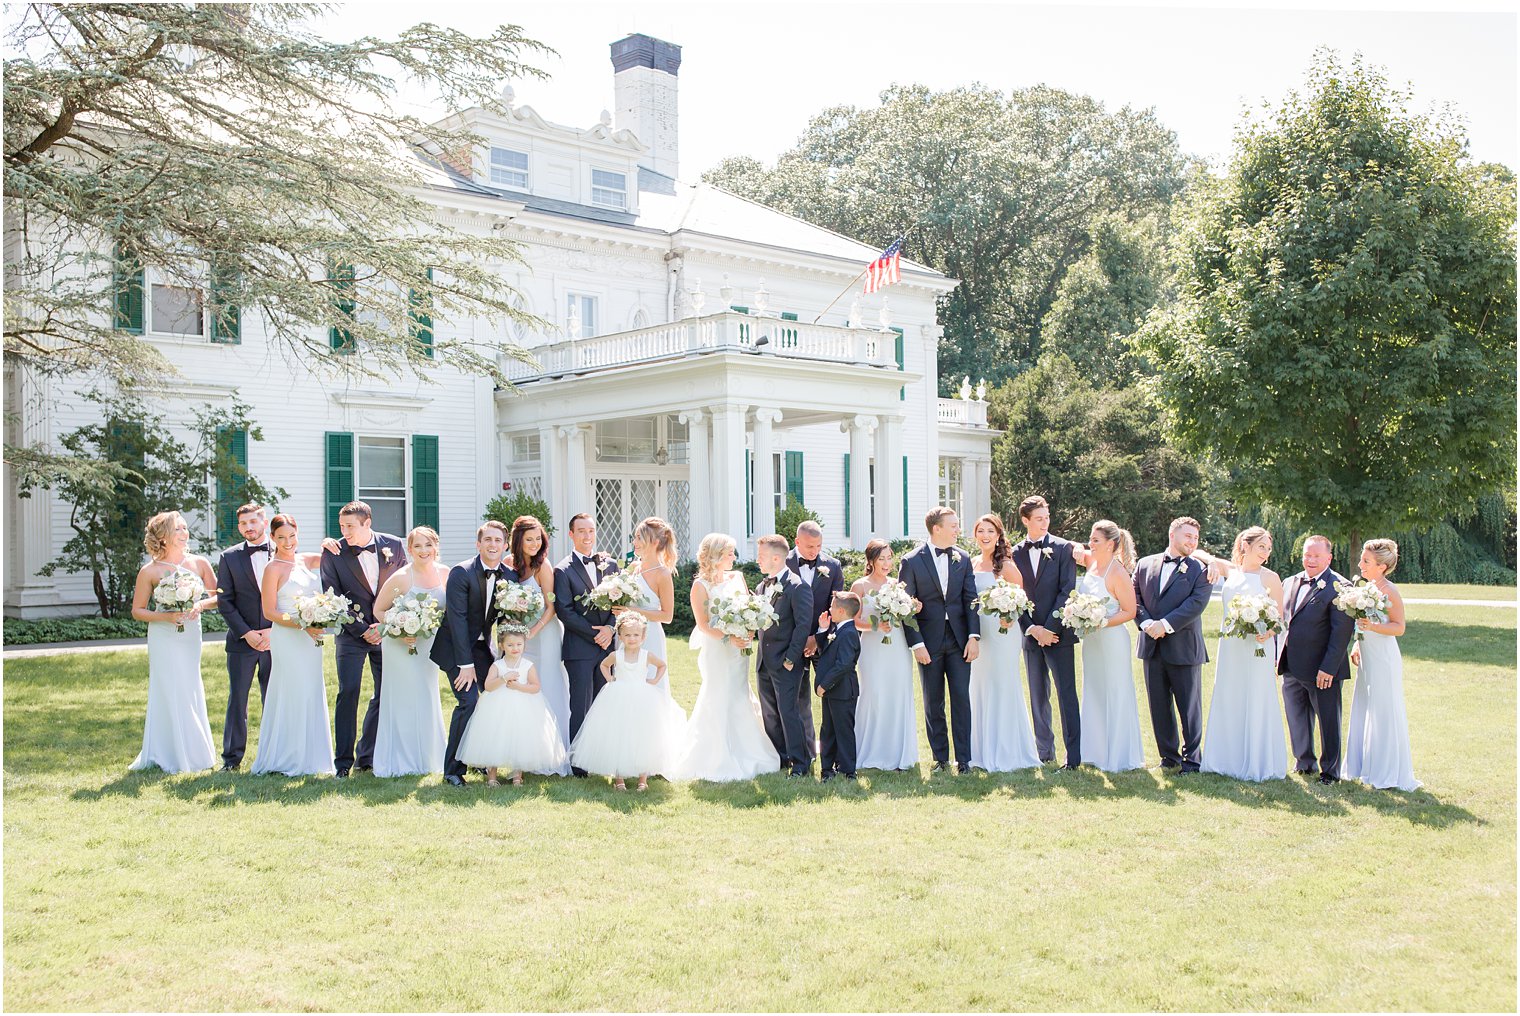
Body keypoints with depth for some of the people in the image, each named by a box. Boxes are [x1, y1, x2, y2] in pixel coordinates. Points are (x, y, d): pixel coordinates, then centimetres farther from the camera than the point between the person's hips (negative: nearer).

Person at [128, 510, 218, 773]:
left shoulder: (199, 563, 1)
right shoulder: (150, 571, -7)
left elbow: (217, 596, 6)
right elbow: (137, 611, -1)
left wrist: (201, 604, -14)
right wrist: (166, 616, -16)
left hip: (191, 636, 3)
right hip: (163, 638, -3)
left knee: (191, 691, 9)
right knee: (169, 692, -1)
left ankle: (194, 752, 21)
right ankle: (171, 756, 11)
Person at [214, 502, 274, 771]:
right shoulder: (230, 557, 5)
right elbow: (224, 601, 2)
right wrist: (246, 633, -8)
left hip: (276, 638, 0)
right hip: (242, 639, 0)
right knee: (237, 698, 3)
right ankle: (232, 757, 10)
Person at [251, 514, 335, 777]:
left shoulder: (306, 560, 9)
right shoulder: (274, 568, -8)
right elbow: (270, 612, -10)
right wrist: (302, 624, -18)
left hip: (311, 639, 6)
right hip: (287, 639, -6)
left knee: (311, 695, 10)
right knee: (291, 696, -3)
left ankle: (308, 757, 19)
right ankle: (287, 759, 8)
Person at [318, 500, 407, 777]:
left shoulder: (393, 545, -2)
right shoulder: (333, 552, -6)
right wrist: (362, 630, -11)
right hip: (352, 632, -2)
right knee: (348, 692, -10)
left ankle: (367, 757, 16)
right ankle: (343, 762, -2)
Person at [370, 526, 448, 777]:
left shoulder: (445, 574, -4)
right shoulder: (400, 578, -18)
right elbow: (378, 610, -9)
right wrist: (399, 632, -21)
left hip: (429, 645, 5)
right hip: (401, 645, -5)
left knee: (427, 699, 15)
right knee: (404, 700, 1)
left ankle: (426, 758, 30)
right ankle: (401, 761, 14)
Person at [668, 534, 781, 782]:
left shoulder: (736, 578, 9)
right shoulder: (701, 585, -8)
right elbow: (702, 624, -12)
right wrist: (728, 638, -22)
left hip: (738, 650, 6)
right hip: (715, 651, -6)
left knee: (739, 702, 11)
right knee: (718, 703, -3)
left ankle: (743, 758, 21)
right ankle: (718, 763, 5)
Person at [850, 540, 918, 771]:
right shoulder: (860, 586, 0)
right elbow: (854, 621, -4)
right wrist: (876, 625, -18)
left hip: (899, 648, 4)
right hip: (873, 648, -4)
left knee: (900, 698, 4)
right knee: (874, 697, -5)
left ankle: (899, 753, 14)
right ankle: (873, 753, 8)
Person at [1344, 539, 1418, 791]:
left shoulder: (1389, 590, -15)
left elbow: (1398, 627, -15)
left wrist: (1372, 626, -29)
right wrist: (1358, 645, 12)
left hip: (1383, 660, -9)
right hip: (1367, 657, 9)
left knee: (1383, 714, -1)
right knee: (1364, 712, 14)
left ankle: (1388, 773, 9)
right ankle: (1366, 768, 24)